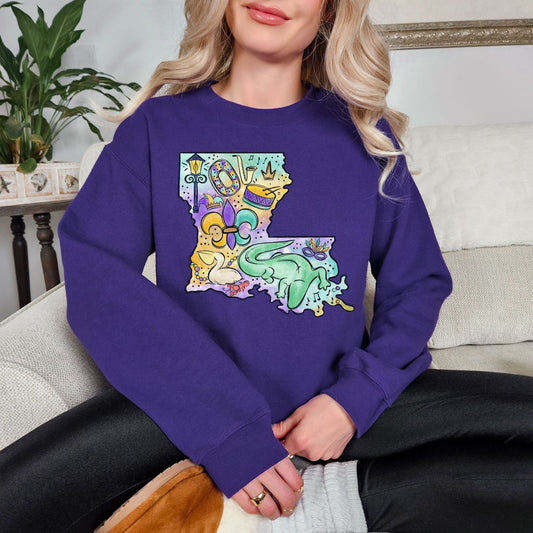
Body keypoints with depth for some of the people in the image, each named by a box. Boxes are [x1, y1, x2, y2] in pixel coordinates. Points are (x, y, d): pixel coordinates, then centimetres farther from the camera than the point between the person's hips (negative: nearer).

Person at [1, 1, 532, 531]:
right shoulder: (158, 126, 1)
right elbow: (95, 278, -12)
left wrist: (354, 398, -11)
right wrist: (228, 434, -21)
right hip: (192, 404, -1)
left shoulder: (363, 134, 6)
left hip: (338, 400, 2)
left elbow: (419, 283, 6)